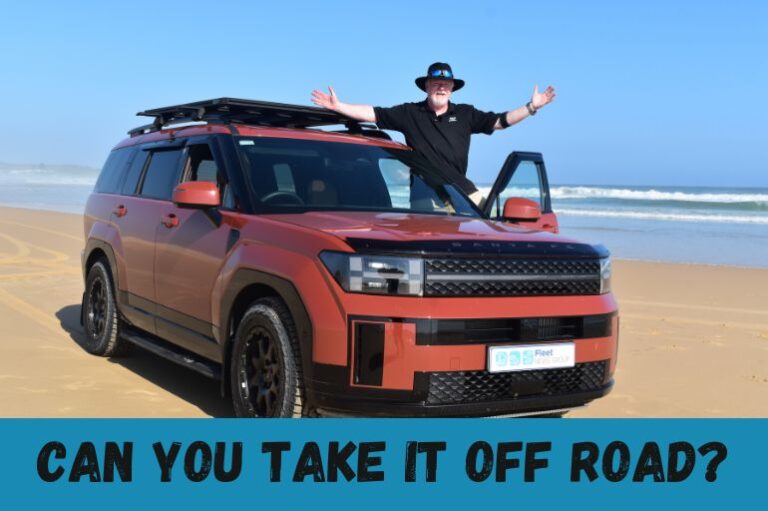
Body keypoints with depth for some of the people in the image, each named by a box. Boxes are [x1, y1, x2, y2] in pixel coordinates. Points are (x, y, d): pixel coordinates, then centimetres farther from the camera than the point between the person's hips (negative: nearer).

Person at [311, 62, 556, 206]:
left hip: (462, 190, 2)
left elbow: (500, 121, 9)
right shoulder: (409, 114, 5)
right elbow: (373, 114, 2)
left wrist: (531, 107, -1)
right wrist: (338, 106, -5)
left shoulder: (465, 114, 11)